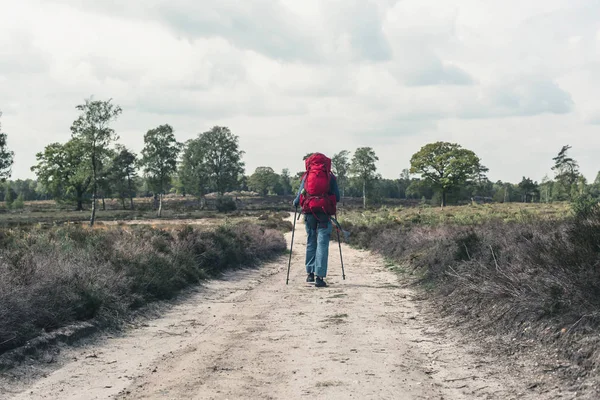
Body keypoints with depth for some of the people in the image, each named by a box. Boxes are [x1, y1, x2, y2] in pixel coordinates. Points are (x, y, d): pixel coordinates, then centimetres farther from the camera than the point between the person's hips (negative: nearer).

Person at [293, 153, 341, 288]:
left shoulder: (306, 176, 9)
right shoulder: (330, 177, 5)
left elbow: (299, 197, 7)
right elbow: (337, 197, 4)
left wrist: (294, 203, 29)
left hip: (309, 213, 2)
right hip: (324, 213, -2)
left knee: (310, 243, 16)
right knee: (322, 244, -4)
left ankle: (310, 273, 18)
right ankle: (319, 276, -11)